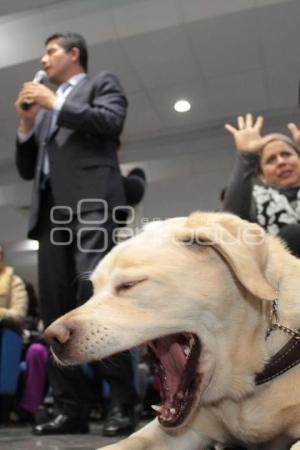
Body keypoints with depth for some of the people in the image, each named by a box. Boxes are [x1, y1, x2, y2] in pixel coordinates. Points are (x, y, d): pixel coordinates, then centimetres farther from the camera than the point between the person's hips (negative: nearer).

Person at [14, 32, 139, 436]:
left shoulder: (102, 83, 17)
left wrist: (55, 104, 1)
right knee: (56, 310, -2)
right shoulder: (44, 105, 31)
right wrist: (27, 123, 12)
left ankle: (122, 403, -10)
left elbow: (111, 121, -5)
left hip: (91, 201, -6)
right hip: (51, 211, 6)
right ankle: (72, 408, 4)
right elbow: (27, 169, 26)